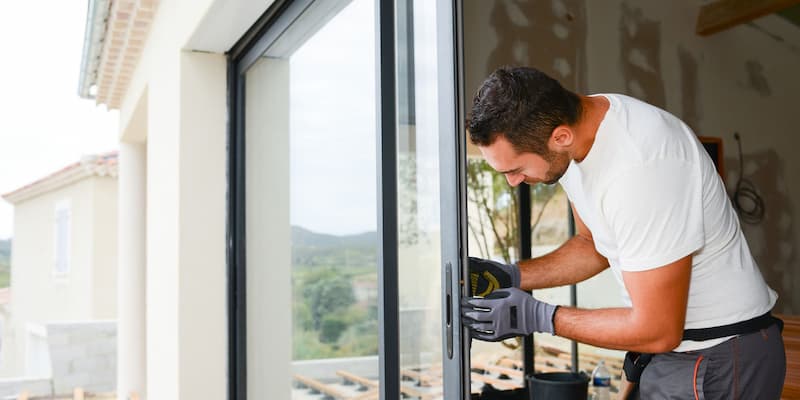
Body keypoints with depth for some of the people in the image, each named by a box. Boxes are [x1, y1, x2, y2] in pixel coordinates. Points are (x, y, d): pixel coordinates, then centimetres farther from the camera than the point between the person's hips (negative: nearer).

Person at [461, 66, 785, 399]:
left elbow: (657, 331, -25)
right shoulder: (573, 121, -5)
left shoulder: (640, 167, -32)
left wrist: (534, 316, -18)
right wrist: (510, 277, -3)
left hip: (719, 359, -8)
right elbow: (592, 246, 10)